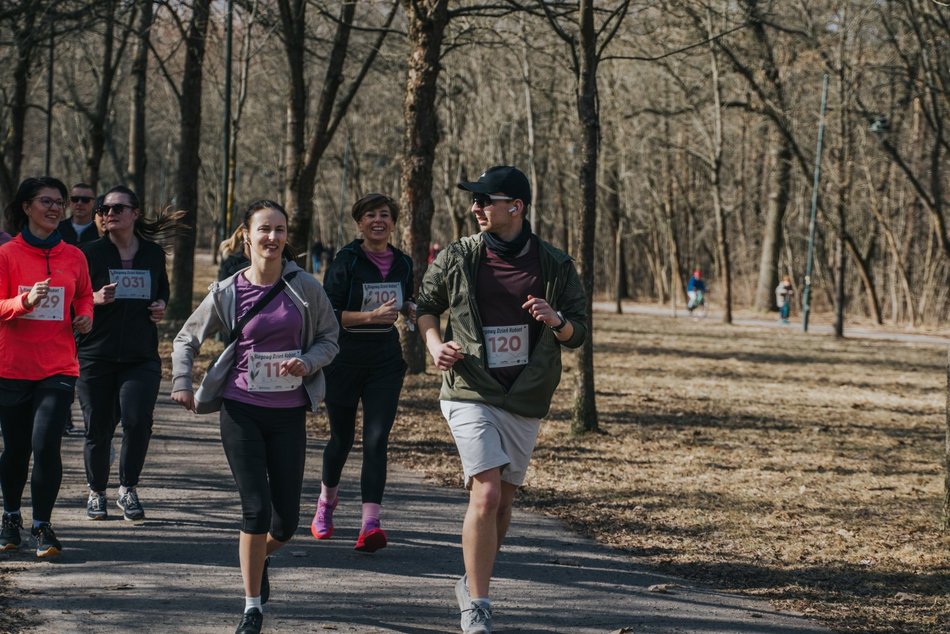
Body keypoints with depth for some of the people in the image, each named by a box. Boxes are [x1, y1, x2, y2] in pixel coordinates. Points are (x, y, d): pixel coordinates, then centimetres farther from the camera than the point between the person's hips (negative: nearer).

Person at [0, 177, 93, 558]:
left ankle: (42, 526, 0)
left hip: (58, 369, 1)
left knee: (46, 444, -13)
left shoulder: (73, 257, 6)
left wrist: (85, 316, 1)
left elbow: (84, 296, 22)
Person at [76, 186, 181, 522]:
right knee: (98, 429, 3)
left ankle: (128, 489, 3)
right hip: (95, 356, -1)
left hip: (142, 358, 1)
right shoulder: (90, 252, 0)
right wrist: (95, 299, -17)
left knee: (138, 421, -15)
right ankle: (96, 492, 24)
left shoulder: (154, 254, 9)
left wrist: (161, 306, 4)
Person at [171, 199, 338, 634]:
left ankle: (260, 555, 42)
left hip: (289, 413, 2)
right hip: (241, 409, -1)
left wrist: (307, 363, -13)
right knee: (257, 507, -11)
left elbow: (329, 339, 7)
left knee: (287, 517, 4)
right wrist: (182, 383, -4)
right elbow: (187, 338, 10)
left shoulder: (305, 288, -1)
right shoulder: (228, 292, -1)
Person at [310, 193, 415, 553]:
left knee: (376, 440, -10)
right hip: (345, 358, -2)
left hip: (385, 361, 2)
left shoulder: (402, 263, 6)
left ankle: (370, 525, -18)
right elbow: (328, 314, -13)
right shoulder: (346, 262, -9)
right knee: (342, 437, 12)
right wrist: (371, 316, -25)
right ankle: (327, 500, 41)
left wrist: (410, 310, 1)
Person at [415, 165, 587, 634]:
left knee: (501, 501, 13)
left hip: (526, 402, 3)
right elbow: (425, 306, 13)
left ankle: (472, 584, 35)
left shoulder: (555, 265, 0)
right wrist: (434, 345, -6)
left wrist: (555, 321, -16)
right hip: (471, 396, -2)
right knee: (486, 495, -17)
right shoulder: (457, 258, -1)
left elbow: (578, 332, 6)